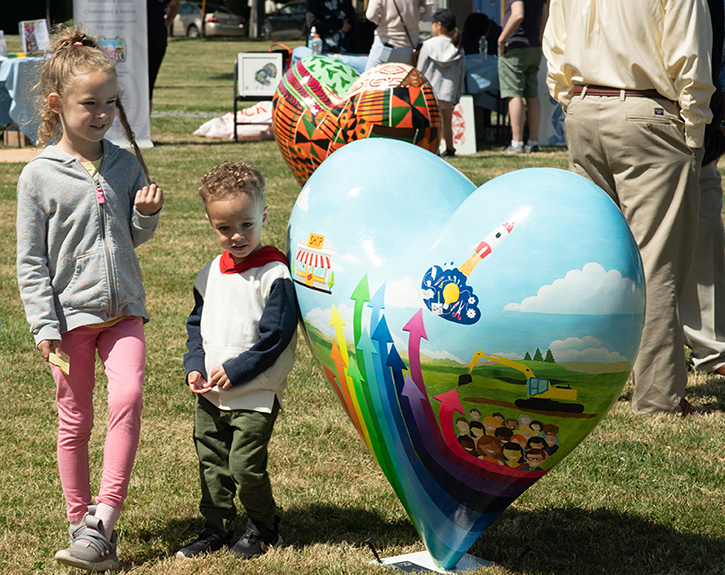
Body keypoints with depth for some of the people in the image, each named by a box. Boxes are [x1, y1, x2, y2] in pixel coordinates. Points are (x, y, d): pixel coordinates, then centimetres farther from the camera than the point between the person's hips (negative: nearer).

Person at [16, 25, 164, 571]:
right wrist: (45, 325, -10)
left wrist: (147, 214, -6)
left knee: (127, 396, -18)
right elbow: (31, 260, -4)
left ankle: (105, 515, -14)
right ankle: (81, 521, 19)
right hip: (71, 312, -2)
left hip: (123, 310, 2)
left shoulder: (125, 165, 4)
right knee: (75, 419, 6)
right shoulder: (40, 176, -6)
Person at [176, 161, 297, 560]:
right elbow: (197, 324, 17)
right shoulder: (212, 273, 8)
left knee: (245, 466, -6)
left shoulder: (274, 273, -14)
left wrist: (235, 371, -17)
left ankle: (263, 529, 15)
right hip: (210, 394, 7)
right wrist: (194, 367, 2)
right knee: (211, 463, 13)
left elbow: (275, 335, -16)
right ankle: (215, 529, 27)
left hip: (255, 395, -7)